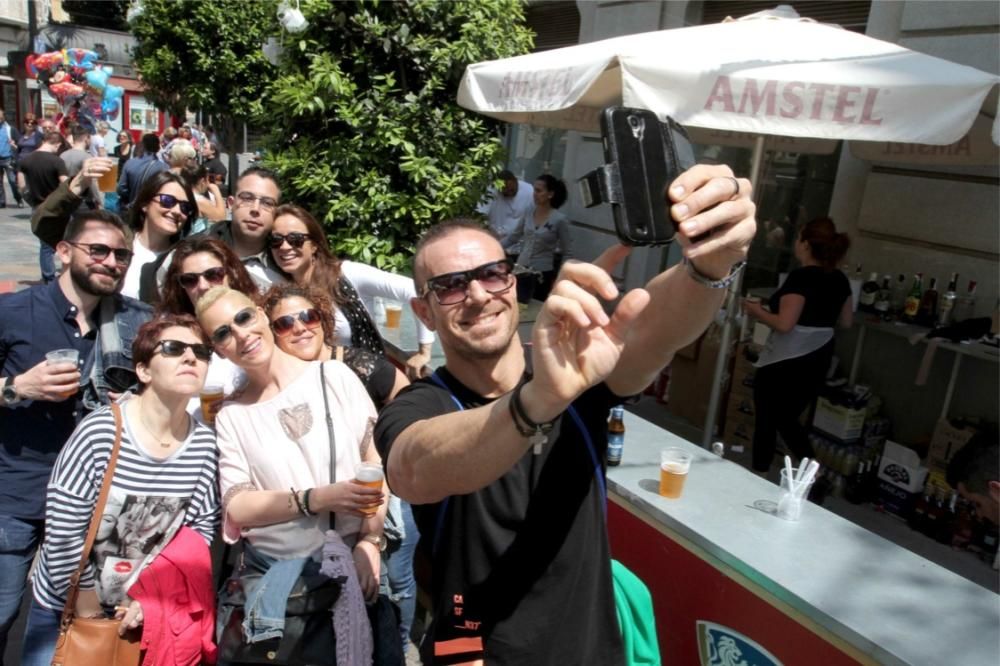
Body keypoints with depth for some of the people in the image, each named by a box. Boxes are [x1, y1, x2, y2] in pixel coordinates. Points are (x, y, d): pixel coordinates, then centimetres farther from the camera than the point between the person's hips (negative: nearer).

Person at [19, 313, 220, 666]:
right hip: (63, 608, -3)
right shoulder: (99, 433, -22)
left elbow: (201, 530, -3)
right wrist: (87, 611, -11)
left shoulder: (204, 444, -11)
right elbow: (62, 531, -18)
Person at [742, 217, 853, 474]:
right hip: (817, 361, 8)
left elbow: (784, 324, -24)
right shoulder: (839, 279, 5)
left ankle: (760, 473, 20)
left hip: (785, 362, -7)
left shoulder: (801, 277, -18)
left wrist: (756, 311, -8)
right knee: (787, 418, 21)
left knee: (766, 419, 9)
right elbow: (846, 320, 15)